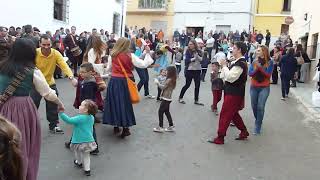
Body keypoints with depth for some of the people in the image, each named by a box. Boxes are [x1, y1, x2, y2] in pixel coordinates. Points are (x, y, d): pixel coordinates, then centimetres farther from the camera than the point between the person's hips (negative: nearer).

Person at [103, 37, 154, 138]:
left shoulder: (112, 55, 0)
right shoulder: (130, 56, -9)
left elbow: (108, 68, 11)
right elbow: (143, 65, -11)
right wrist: (147, 53, -2)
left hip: (114, 81, 3)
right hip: (125, 82, -3)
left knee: (114, 103, 13)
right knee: (125, 103, 7)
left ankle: (116, 126, 22)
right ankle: (125, 128, 12)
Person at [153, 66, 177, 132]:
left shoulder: (169, 80, -20)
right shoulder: (172, 80, 10)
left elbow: (163, 87, -15)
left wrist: (158, 83, -2)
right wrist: (159, 84, 7)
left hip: (166, 99, -10)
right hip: (168, 98, 10)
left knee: (160, 111, -3)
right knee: (167, 112, 16)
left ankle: (160, 127, 2)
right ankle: (171, 126, 20)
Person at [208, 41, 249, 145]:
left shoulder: (240, 64, -20)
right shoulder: (238, 62, 12)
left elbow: (230, 77, -25)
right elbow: (229, 77, 16)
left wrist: (224, 66, -16)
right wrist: (224, 67, 3)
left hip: (234, 94, -10)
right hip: (233, 92, 10)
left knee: (225, 115, -2)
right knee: (233, 113, 21)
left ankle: (220, 138, 7)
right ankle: (244, 132, 32)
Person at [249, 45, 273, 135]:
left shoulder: (269, 62, -4)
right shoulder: (254, 61, 2)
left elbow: (268, 74, -12)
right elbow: (250, 73, -2)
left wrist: (260, 67, -21)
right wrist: (256, 69, -20)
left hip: (264, 88, -3)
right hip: (254, 87, 4)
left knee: (260, 106, -13)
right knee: (254, 106, 12)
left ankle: (258, 127, -6)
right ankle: (258, 121, 38)